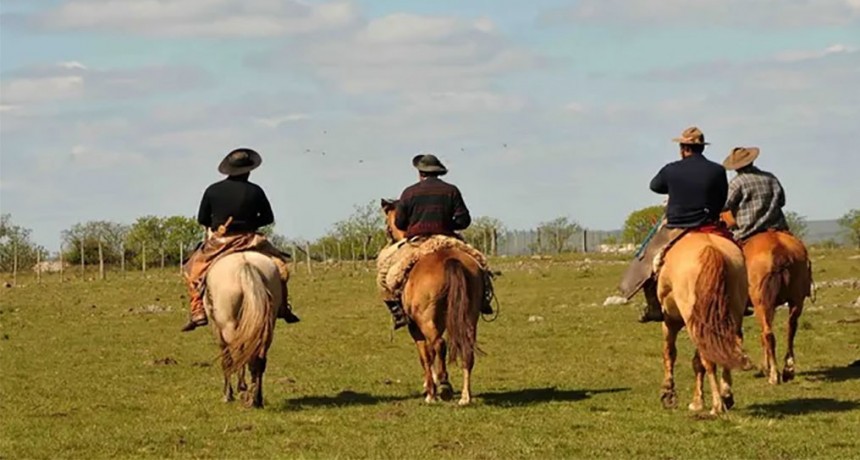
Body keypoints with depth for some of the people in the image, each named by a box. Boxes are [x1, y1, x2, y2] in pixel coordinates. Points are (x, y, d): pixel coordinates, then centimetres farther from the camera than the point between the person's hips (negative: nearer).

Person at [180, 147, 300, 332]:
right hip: (249, 240, 0)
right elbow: (268, 218, 3)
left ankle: (198, 312, 3)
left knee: (193, 268, 18)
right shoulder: (255, 191, -4)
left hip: (218, 242, 0)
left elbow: (202, 219, 4)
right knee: (277, 264, 20)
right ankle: (282, 309, 13)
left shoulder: (213, 190, -2)